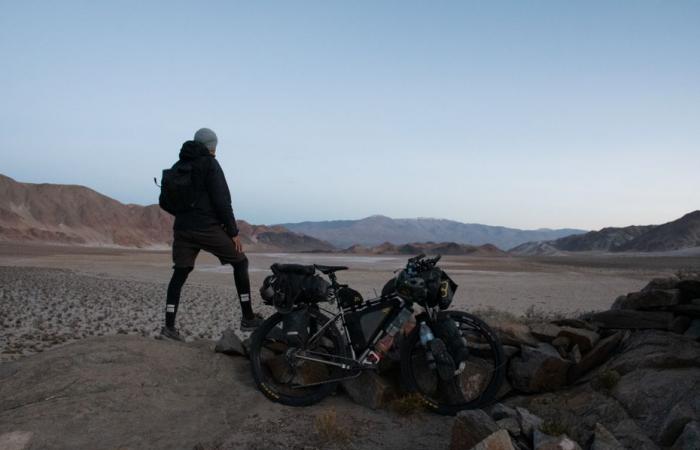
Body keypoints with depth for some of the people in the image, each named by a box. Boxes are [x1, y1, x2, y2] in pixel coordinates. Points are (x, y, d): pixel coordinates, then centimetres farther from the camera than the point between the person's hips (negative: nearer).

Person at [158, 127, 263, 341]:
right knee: (240, 262, 7)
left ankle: (169, 326, 3)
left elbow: (164, 201, 17)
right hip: (208, 228, -6)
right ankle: (248, 318, 7)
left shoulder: (177, 166, 16)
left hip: (182, 229, 6)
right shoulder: (209, 164, -4)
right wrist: (233, 231, -7)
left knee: (179, 275, 9)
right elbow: (222, 201, -12)